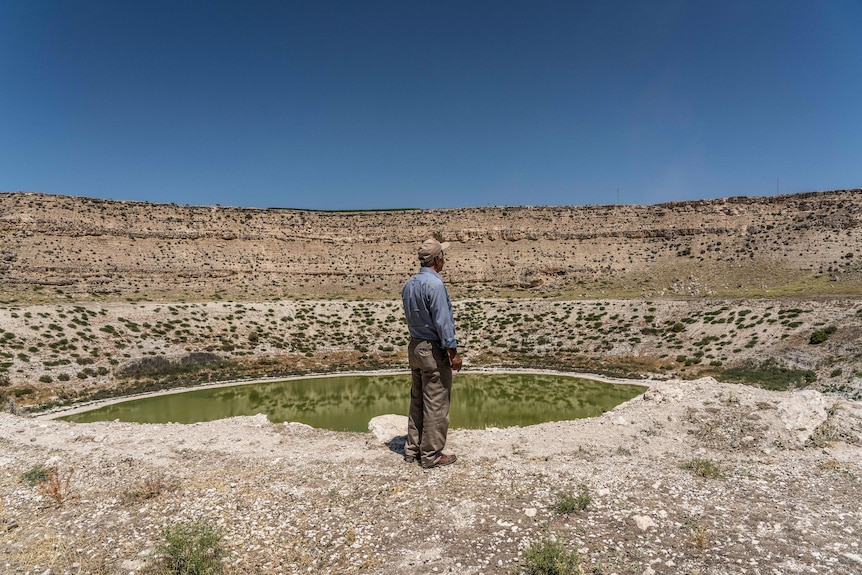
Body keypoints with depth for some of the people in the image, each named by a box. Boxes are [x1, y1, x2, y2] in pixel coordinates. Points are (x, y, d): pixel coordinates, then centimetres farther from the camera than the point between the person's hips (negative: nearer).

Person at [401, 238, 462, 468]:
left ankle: (413, 449, 24)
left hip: (415, 346, 9)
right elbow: (442, 322, -20)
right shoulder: (434, 284, -19)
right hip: (434, 350, -9)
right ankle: (431, 455, 9)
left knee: (417, 401, 16)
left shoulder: (409, 284, 8)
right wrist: (453, 352, -14)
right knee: (436, 405, 1)